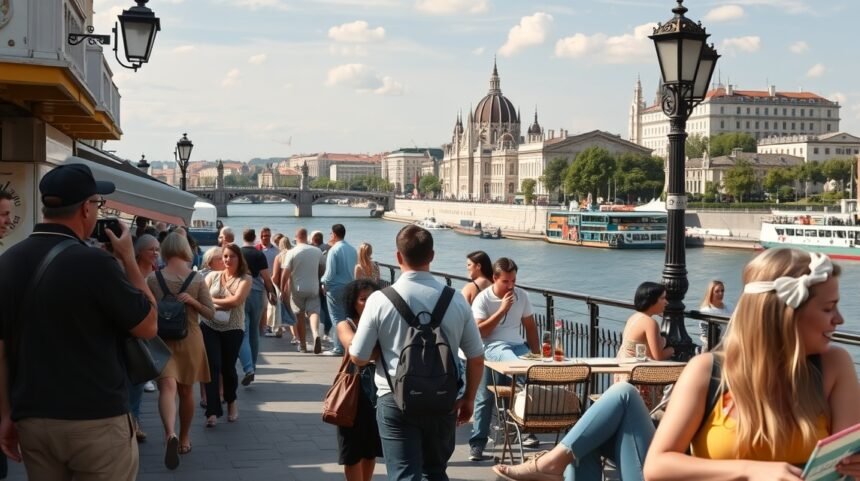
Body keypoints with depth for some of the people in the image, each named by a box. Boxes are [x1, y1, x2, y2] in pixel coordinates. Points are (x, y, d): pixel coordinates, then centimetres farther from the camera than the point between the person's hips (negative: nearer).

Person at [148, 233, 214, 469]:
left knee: (167, 387, -11)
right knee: (186, 390, 16)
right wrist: (192, 301, -9)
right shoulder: (198, 279, -4)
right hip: (190, 340, 2)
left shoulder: (153, 279, -6)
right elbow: (211, 312, -3)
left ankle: (171, 434, -36)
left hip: (162, 340, -2)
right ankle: (184, 438, 28)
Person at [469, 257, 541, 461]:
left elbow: (530, 326, 17)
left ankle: (529, 429, -11)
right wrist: (502, 310, -16)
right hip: (492, 346, -3)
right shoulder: (483, 299, -4)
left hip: (517, 345, 4)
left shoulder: (522, 296, 10)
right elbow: (479, 332, -14)